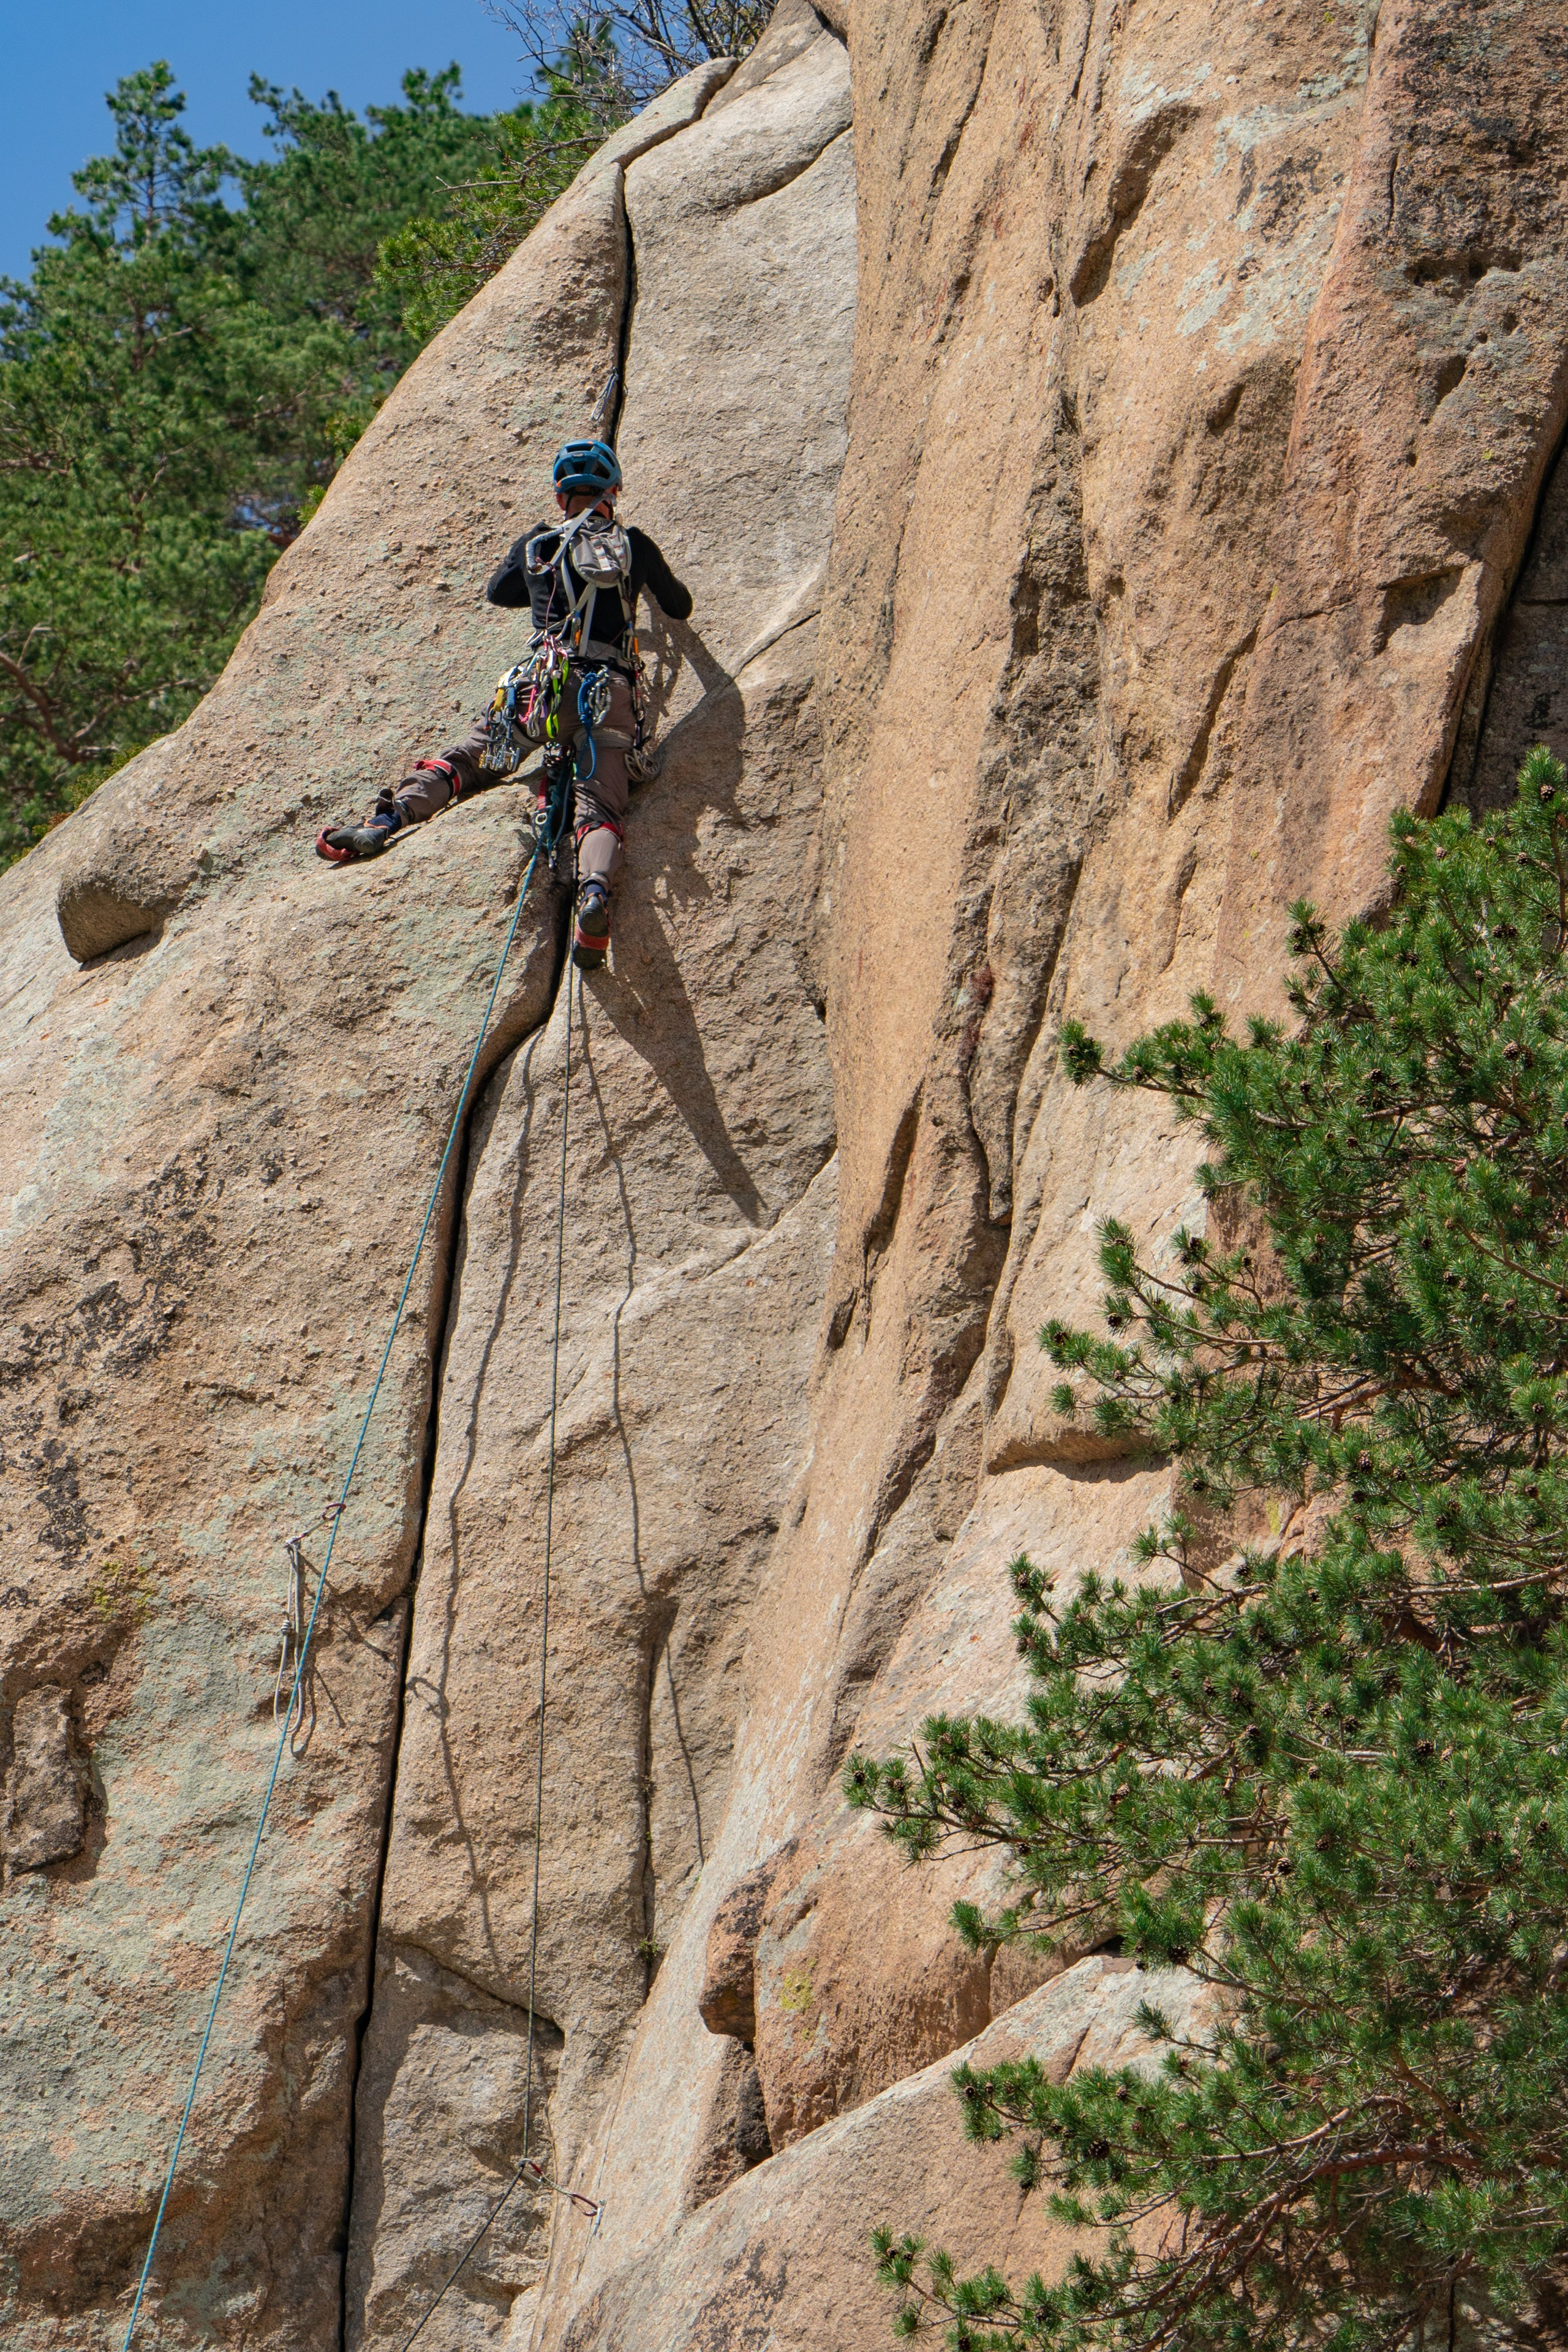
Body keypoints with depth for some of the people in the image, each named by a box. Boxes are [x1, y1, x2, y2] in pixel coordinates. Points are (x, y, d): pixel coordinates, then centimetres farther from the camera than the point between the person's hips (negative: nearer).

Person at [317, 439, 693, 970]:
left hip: (543, 685, 0)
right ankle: (596, 889, -44)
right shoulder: (636, 546, 15)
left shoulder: (537, 543, 17)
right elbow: (681, 608, 31)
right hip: (611, 695, 0)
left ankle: (386, 820, -9)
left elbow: (497, 591, 38)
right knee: (600, 807, -14)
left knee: (464, 761, 13)